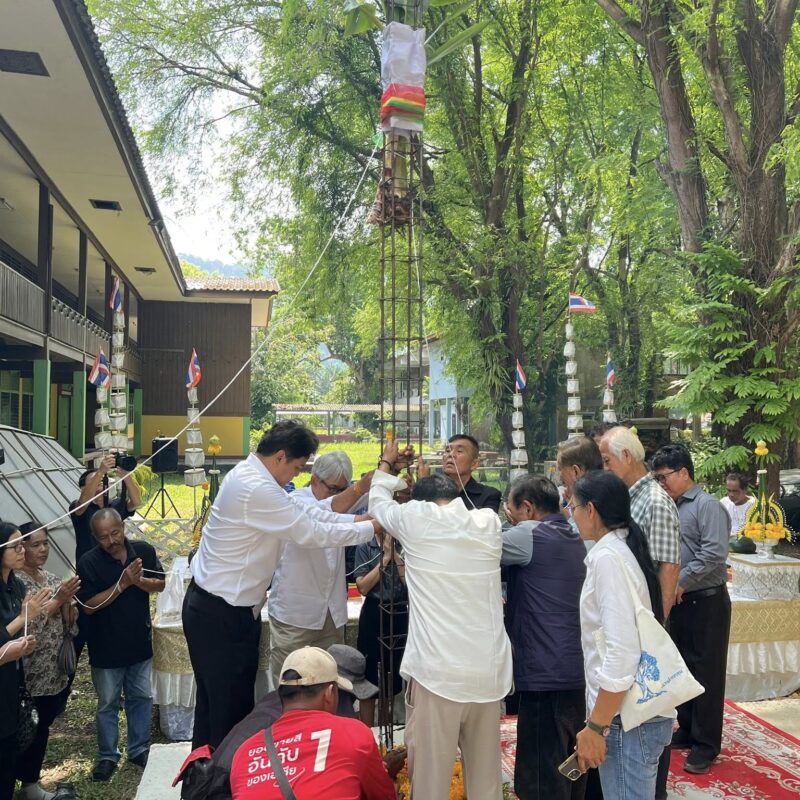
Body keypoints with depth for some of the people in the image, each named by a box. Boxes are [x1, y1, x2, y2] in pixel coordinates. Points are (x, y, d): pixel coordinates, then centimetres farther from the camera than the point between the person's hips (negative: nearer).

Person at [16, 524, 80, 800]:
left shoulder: (53, 579, 8)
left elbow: (68, 623, 8)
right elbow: (25, 625, -21)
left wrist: (67, 600, -10)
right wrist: (57, 599, -22)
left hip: (58, 672, 7)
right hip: (33, 676, -7)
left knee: (42, 728, 16)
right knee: (34, 730, 3)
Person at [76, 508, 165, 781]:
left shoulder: (144, 551, -8)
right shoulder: (89, 562, -16)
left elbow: (160, 585, -3)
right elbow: (88, 606, -18)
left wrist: (138, 580, -23)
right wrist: (122, 584, -27)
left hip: (140, 642, 3)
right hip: (106, 648, -3)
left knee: (141, 697, 14)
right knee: (108, 703, 12)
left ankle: (139, 749, 31)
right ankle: (107, 756, 29)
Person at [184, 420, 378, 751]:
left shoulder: (250, 475, 7)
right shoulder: (257, 490, -26)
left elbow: (303, 509, 9)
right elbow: (311, 533, -21)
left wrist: (357, 519, 1)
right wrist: (371, 529, -11)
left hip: (214, 607, 11)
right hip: (222, 615, -11)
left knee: (213, 701, 22)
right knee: (231, 710, 3)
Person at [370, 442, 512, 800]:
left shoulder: (417, 519, -3)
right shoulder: (489, 523, 7)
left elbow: (378, 502, 17)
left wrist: (387, 464, 35)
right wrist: (434, 478, 40)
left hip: (438, 672, -4)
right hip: (489, 671, 5)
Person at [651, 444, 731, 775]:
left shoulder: (707, 505, -13)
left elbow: (714, 553, -23)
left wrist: (681, 583, -19)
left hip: (706, 602, -7)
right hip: (679, 601, 8)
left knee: (706, 673, 2)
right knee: (683, 668, 17)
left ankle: (705, 745, 14)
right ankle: (687, 730, 31)